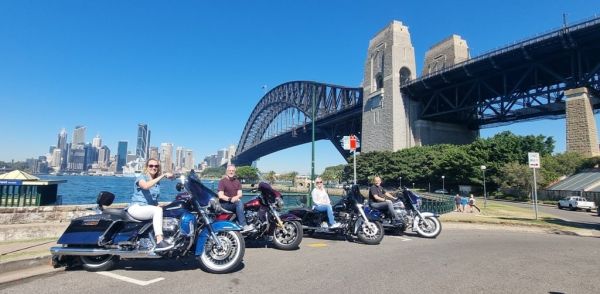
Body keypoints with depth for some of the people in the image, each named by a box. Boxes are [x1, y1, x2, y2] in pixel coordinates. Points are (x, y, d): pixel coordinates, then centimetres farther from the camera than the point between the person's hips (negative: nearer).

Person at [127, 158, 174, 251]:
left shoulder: (157, 182, 17)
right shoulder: (142, 177, -4)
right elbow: (146, 186, -30)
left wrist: (158, 205, 0)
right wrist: (162, 176, -34)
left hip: (150, 208, 7)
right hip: (136, 208, -7)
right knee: (158, 211, -33)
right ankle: (159, 242, -41)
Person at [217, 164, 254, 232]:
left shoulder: (237, 181, 17)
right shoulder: (222, 181, 2)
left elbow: (240, 194, 6)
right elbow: (220, 196, -9)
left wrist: (236, 197, -16)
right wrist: (230, 199, -21)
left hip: (235, 202, 5)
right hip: (225, 203, -5)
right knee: (239, 203, -33)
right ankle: (243, 226, -42)